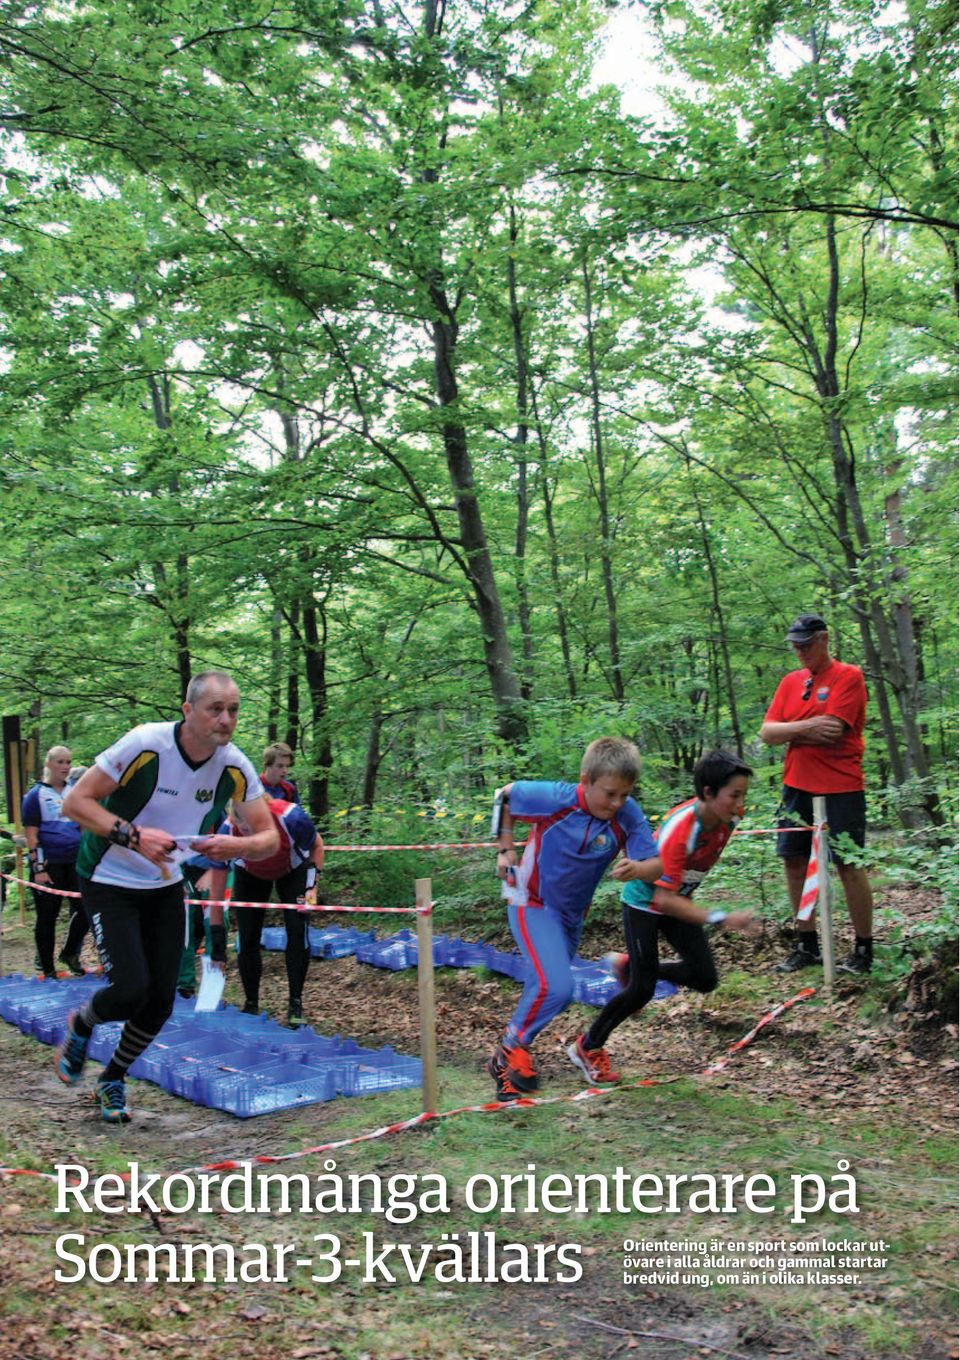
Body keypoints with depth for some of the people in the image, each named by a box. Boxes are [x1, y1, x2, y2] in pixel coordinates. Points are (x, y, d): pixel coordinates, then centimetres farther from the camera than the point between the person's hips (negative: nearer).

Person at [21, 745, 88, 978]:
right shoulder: (36, 794, -2)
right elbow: (31, 834, -6)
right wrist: (38, 868, -13)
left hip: (75, 862, 5)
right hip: (48, 864, -5)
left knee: (85, 910, 1)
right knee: (47, 918, 3)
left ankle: (69, 953, 25)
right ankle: (47, 970, 14)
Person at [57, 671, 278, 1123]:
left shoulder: (235, 767, -12)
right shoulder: (144, 744, -25)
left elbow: (268, 836, -6)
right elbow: (75, 801, -20)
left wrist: (235, 846, -28)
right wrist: (134, 836, -34)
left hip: (166, 887, 5)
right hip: (109, 882, -4)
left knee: (160, 1002, 4)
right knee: (131, 990, -16)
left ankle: (112, 1080, 31)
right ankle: (81, 1025, 20)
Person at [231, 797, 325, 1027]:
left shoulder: (291, 817, -40)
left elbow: (317, 846, -16)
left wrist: (312, 886, -23)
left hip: (294, 870, -1)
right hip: (250, 875, 1)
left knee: (297, 932, -13)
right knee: (248, 939, -5)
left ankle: (295, 1004, 0)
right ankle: (251, 1006, 14)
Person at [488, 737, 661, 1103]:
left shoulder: (628, 815, -20)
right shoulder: (555, 799, -26)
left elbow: (656, 864, -22)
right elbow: (504, 795, -9)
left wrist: (638, 869, -44)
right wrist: (505, 848, -8)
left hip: (572, 913, 5)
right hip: (532, 903, -5)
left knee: (543, 990, 17)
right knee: (556, 987, -20)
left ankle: (508, 1060, 37)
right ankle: (510, 1051, 4)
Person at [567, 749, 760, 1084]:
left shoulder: (728, 817, -17)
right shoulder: (678, 830, -37)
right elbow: (664, 898, -40)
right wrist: (720, 920, -46)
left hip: (678, 900, 7)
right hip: (645, 902, -7)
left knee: (704, 978, -1)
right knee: (642, 990, -8)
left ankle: (631, 967, 21)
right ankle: (587, 1048, 14)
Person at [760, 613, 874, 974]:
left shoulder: (848, 677, -7)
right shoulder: (791, 682, 11)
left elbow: (831, 732, -17)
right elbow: (767, 733, 3)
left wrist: (790, 732, -5)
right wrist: (805, 728, -13)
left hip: (840, 788, -6)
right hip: (797, 787, 6)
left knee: (849, 865, -1)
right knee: (794, 862, 9)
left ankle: (863, 949, 11)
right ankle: (806, 945, 21)